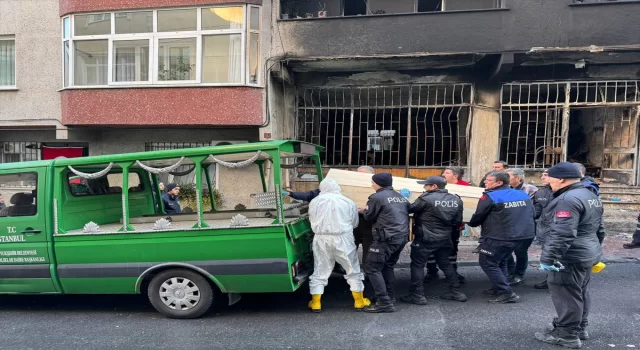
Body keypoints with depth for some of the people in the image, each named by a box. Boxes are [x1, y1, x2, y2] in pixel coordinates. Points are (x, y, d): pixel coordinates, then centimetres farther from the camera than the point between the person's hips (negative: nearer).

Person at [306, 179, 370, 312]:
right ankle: (359, 301, 21)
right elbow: (354, 223, 6)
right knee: (353, 270, 14)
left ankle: (316, 303, 14)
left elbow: (312, 221, 8)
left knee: (320, 271, 12)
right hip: (343, 239, -1)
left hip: (321, 239, 1)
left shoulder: (314, 202, 2)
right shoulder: (348, 202, -1)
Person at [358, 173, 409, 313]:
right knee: (388, 267, 21)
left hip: (386, 238, -9)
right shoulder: (400, 197, 16)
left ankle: (384, 303, -7)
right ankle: (389, 297, 24)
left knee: (372, 268, -3)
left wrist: (363, 211, 21)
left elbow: (369, 217, 0)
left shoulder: (377, 197, -8)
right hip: (401, 237, 9)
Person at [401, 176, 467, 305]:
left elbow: (410, 209, -6)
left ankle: (417, 295, 3)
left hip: (425, 239, -6)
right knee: (445, 264, 22)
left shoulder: (426, 198, -15)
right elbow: (457, 221, 8)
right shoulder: (456, 200, 4)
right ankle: (456, 292, 27)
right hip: (445, 239, 7)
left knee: (417, 265, 4)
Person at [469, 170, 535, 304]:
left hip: (499, 237, -8)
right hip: (521, 235, 8)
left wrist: (471, 223, 14)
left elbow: (478, 217, -7)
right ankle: (500, 288, 28)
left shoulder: (490, 197, -14)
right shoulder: (523, 195, 7)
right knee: (500, 261, 25)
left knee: (487, 263, 4)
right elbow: (532, 214, 17)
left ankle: (506, 293, 0)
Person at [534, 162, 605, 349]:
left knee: (566, 295, -1)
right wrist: (593, 249, 29)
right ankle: (579, 328, 33)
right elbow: (598, 229, 22)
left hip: (570, 257, -11)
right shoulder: (590, 196, 13)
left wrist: (548, 258, -24)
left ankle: (567, 335, 8)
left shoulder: (568, 199, -22)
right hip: (587, 254, 11)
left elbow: (562, 234, -28)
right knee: (580, 292, 20)